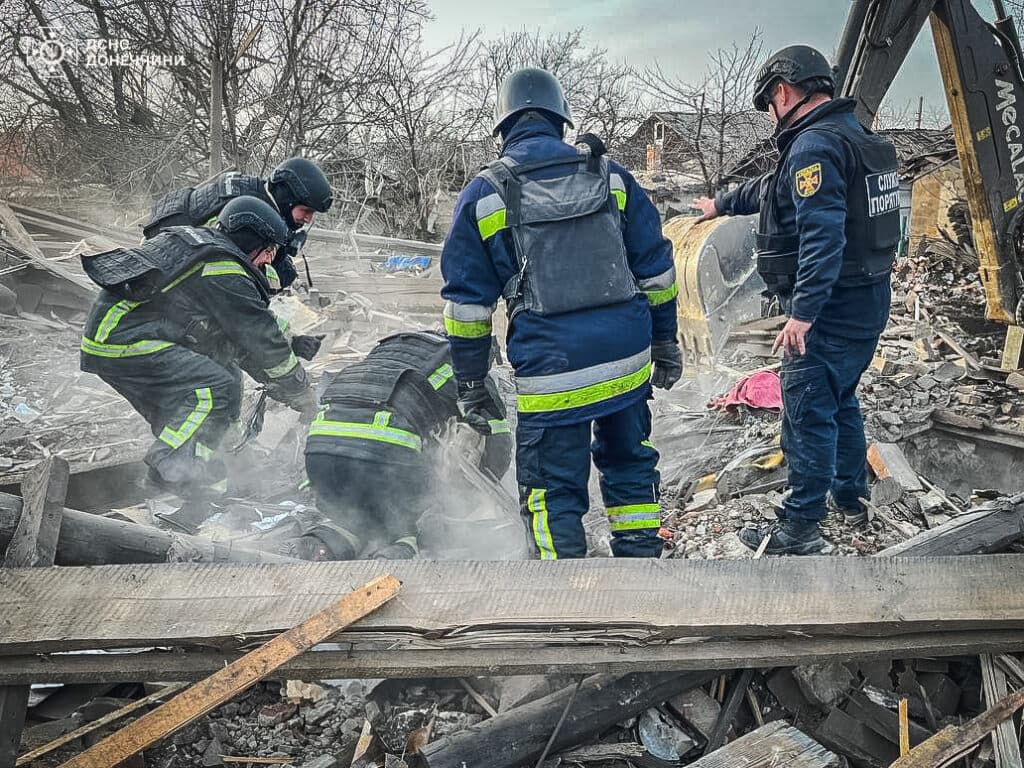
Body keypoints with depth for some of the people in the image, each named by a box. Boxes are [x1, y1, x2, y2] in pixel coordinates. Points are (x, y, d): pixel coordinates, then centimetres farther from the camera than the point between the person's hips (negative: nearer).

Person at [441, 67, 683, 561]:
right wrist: (665, 345, 21)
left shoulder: (483, 194, 2)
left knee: (554, 492, 9)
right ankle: (640, 555, 35)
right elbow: (656, 270, 11)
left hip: (550, 372, -3)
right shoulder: (611, 177, 8)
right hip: (629, 358, 4)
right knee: (629, 464, 24)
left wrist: (471, 387, 9)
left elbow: (466, 302, 2)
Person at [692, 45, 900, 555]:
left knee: (808, 415, -3)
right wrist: (722, 204, 41)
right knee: (841, 401, 23)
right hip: (868, 302, 10)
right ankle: (848, 495, 38)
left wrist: (802, 314, -29)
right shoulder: (852, 136, 16)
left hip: (830, 310, -10)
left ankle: (800, 530, 5)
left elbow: (823, 237, -29)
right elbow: (772, 189, 30)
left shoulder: (814, 146, -18)